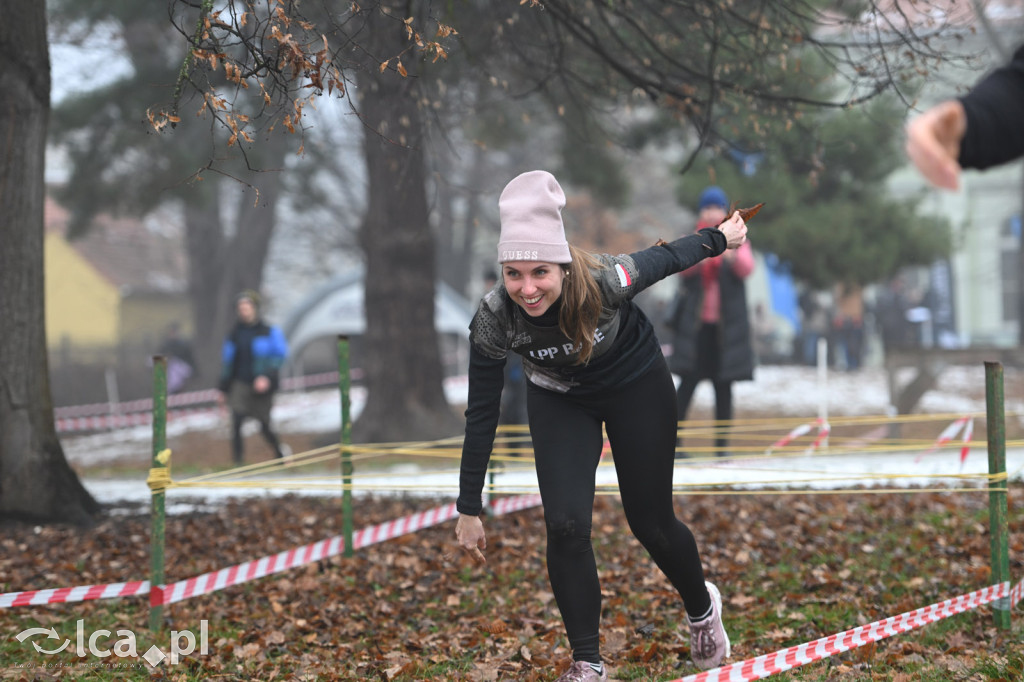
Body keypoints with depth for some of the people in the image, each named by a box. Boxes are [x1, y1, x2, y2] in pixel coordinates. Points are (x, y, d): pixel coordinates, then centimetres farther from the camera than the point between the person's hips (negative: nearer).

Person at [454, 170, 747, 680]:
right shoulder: (492, 322, -32)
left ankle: (701, 608, 40)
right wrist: (469, 510, -14)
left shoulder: (605, 282, -37)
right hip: (559, 400, 1)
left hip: (636, 385, -1)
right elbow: (482, 414, -20)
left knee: (651, 523, 7)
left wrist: (721, 237, 4)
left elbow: (666, 258, -16)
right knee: (565, 525, -14)